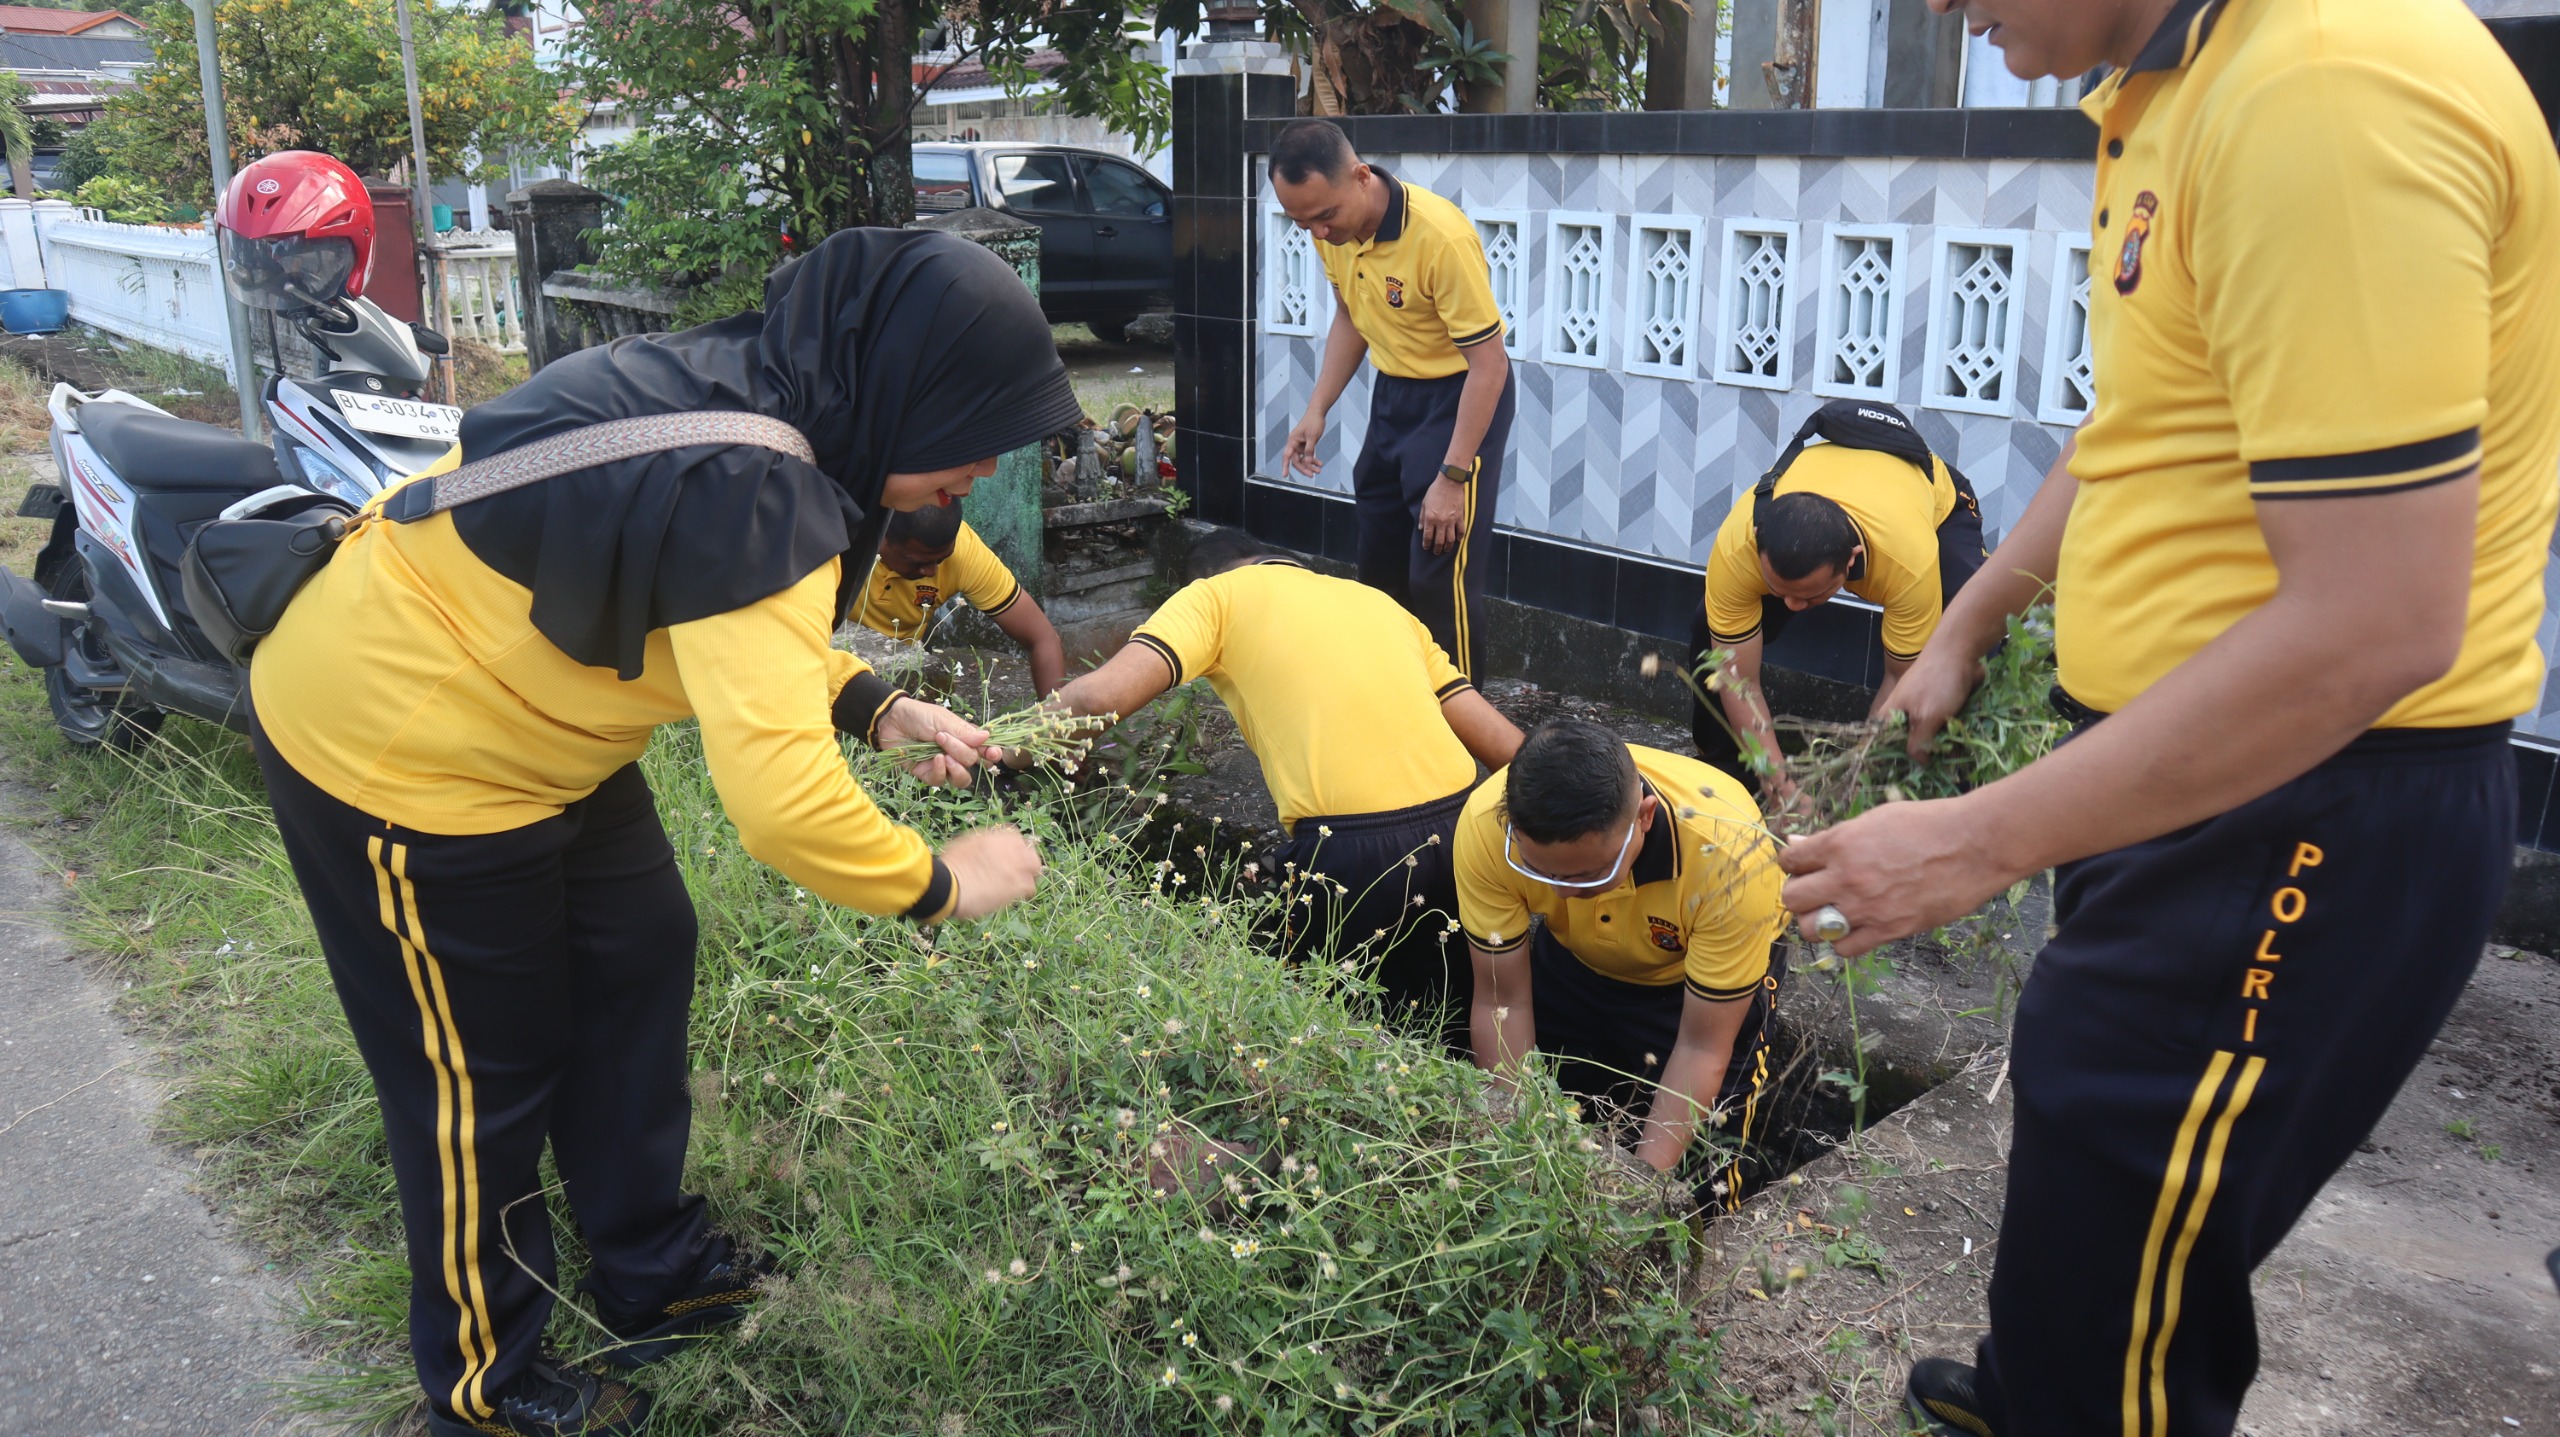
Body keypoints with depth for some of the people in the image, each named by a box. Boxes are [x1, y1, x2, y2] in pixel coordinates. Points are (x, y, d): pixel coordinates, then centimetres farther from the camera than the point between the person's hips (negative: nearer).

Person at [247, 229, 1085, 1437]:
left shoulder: (754, 397, -6)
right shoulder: (753, 490, -36)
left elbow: (741, 624, 11)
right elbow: (782, 800, -41)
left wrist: (885, 711, -3)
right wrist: (943, 883, -24)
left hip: (507, 708, 9)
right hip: (394, 751, -9)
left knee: (636, 965, 17)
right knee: (483, 1073, 8)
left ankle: (655, 1277, 37)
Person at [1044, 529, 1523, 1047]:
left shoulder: (1215, 594, 10)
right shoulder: (1376, 599, 25)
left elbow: (1104, 696, -6)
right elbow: (1505, 746, 18)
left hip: (1352, 853, -5)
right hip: (1460, 835, 6)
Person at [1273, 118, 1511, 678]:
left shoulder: (1442, 238, -30)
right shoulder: (1333, 227, -8)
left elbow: (1489, 363, -25)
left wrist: (1453, 478, -25)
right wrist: (1316, 411, 4)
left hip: (1459, 397, -8)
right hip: (1392, 392, 8)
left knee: (1439, 573, -10)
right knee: (1379, 563, 16)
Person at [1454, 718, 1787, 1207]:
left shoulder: (1730, 849, -39)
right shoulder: (1486, 824, -34)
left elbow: (1700, 1048, -27)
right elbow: (1502, 1002, -20)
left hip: (1706, 972, -2)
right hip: (1572, 962, 2)